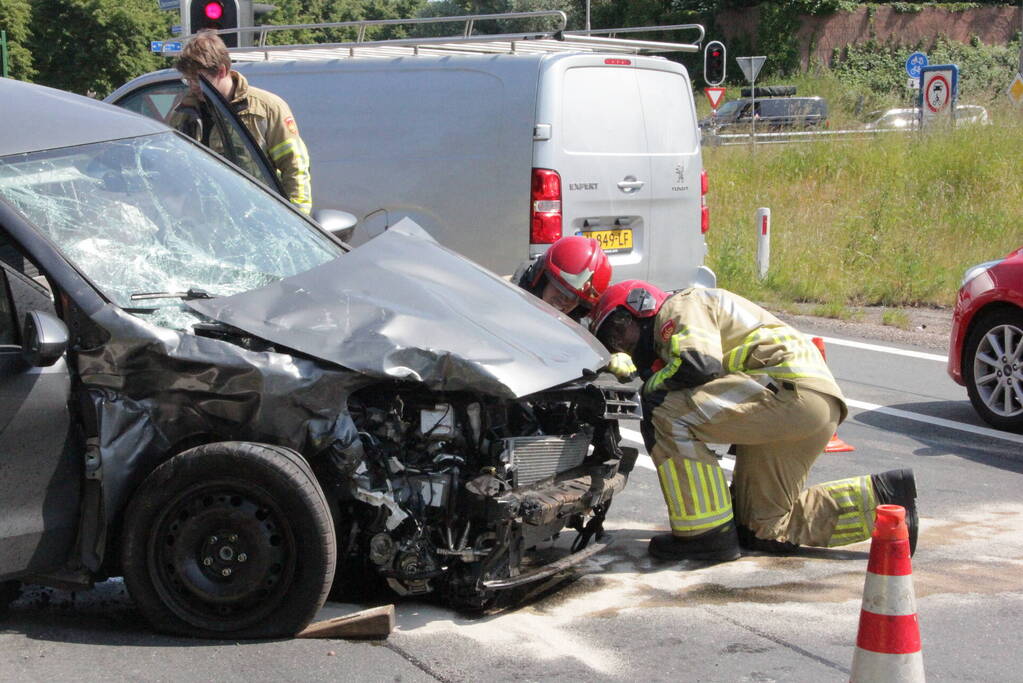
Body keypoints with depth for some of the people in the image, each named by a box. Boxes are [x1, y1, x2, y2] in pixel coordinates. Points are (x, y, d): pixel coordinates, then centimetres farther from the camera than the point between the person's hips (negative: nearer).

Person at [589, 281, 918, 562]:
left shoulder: (679, 307, 1)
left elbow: (700, 364, -18)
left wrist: (651, 385, -2)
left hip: (792, 388, -11)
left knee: (666, 413, -18)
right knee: (764, 529, 15)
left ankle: (708, 533, -13)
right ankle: (882, 496, 15)